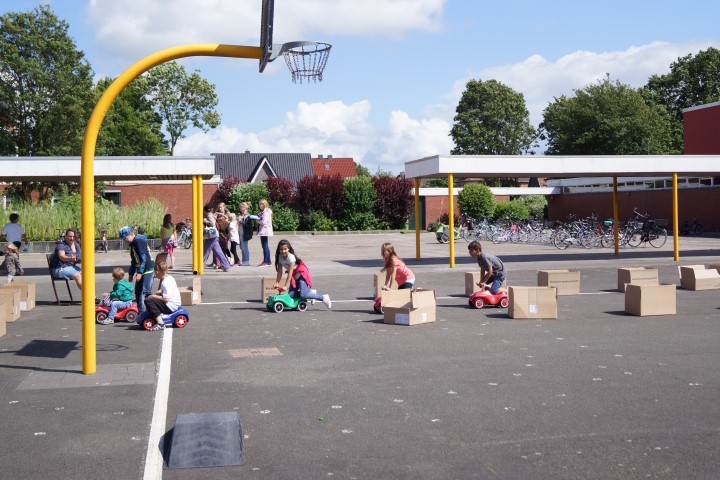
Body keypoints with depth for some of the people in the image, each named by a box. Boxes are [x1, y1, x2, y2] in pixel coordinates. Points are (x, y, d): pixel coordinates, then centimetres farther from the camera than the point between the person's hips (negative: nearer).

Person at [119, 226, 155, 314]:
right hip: (141, 271, 11)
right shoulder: (132, 244, 17)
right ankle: (141, 311, 22)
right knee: (138, 291, 14)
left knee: (145, 291, -15)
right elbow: (134, 260, 26)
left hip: (148, 270, -10)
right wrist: (131, 273, 28)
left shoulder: (139, 241, -15)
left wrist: (139, 272, -23)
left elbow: (143, 258, -21)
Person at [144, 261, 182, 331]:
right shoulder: (169, 277, 8)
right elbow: (163, 291, 22)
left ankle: (160, 323, -24)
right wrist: (155, 294, 3)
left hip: (171, 307, -11)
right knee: (148, 296, 20)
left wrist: (154, 296, -14)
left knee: (148, 300, -24)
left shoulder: (166, 282, -23)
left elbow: (166, 299, -28)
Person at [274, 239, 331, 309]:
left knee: (303, 295, -23)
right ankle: (310, 292, 14)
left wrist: (286, 286, -30)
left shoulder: (291, 257, -24)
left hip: (301, 275, -8)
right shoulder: (280, 257, -4)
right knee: (291, 295, -5)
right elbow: (280, 272, -3)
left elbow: (290, 273, -27)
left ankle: (324, 298, -11)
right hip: (294, 277, 8)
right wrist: (277, 283, -12)